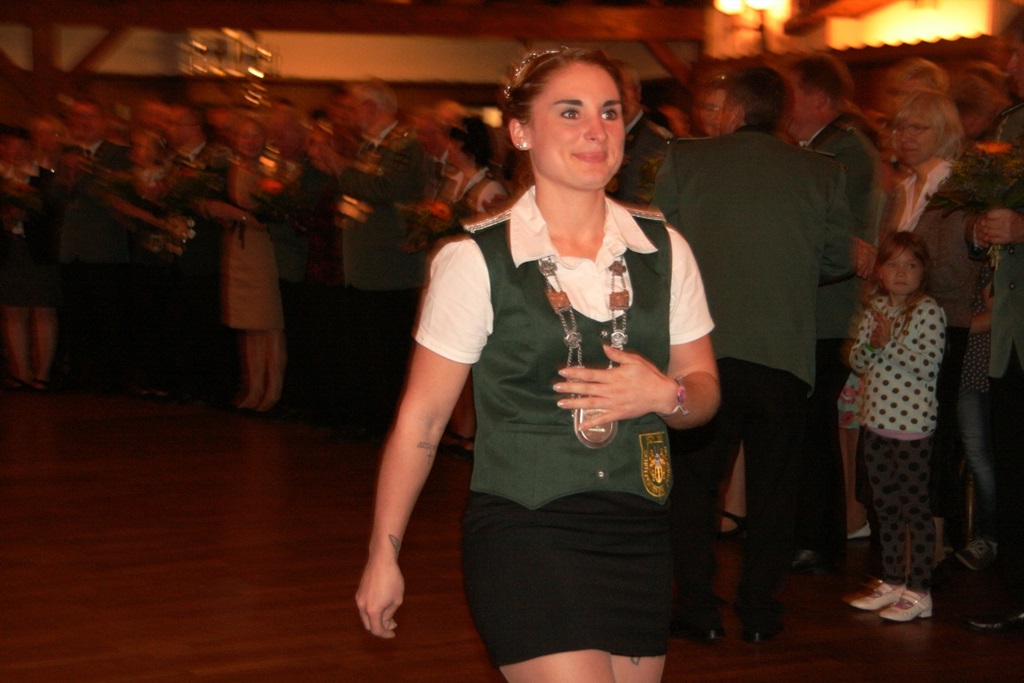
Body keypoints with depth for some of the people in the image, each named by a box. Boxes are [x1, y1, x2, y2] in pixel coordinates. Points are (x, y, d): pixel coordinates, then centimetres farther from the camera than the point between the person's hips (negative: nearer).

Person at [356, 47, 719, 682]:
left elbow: (704, 387, 14)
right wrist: (384, 556, 1)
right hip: (523, 531, -4)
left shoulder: (664, 250, 5)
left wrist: (666, 395, -10)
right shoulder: (475, 260, -6)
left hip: (638, 534, 5)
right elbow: (421, 417, -2)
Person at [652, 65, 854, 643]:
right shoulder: (824, 174, 3)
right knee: (773, 484, 13)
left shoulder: (685, 160, 0)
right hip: (785, 352, 1)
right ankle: (761, 611, 16)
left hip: (704, 347, -1)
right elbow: (840, 261, 9)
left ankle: (698, 610, 13)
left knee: (695, 478, 12)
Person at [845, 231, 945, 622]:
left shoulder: (929, 311, -8)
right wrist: (872, 344, -12)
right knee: (885, 505, 13)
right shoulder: (875, 309, 10)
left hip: (913, 424, -7)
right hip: (877, 421, 7)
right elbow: (857, 361, 8)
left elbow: (929, 364, -17)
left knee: (915, 506, -3)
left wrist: (891, 342, -21)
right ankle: (892, 583, 23)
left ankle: (919, 593, 1)